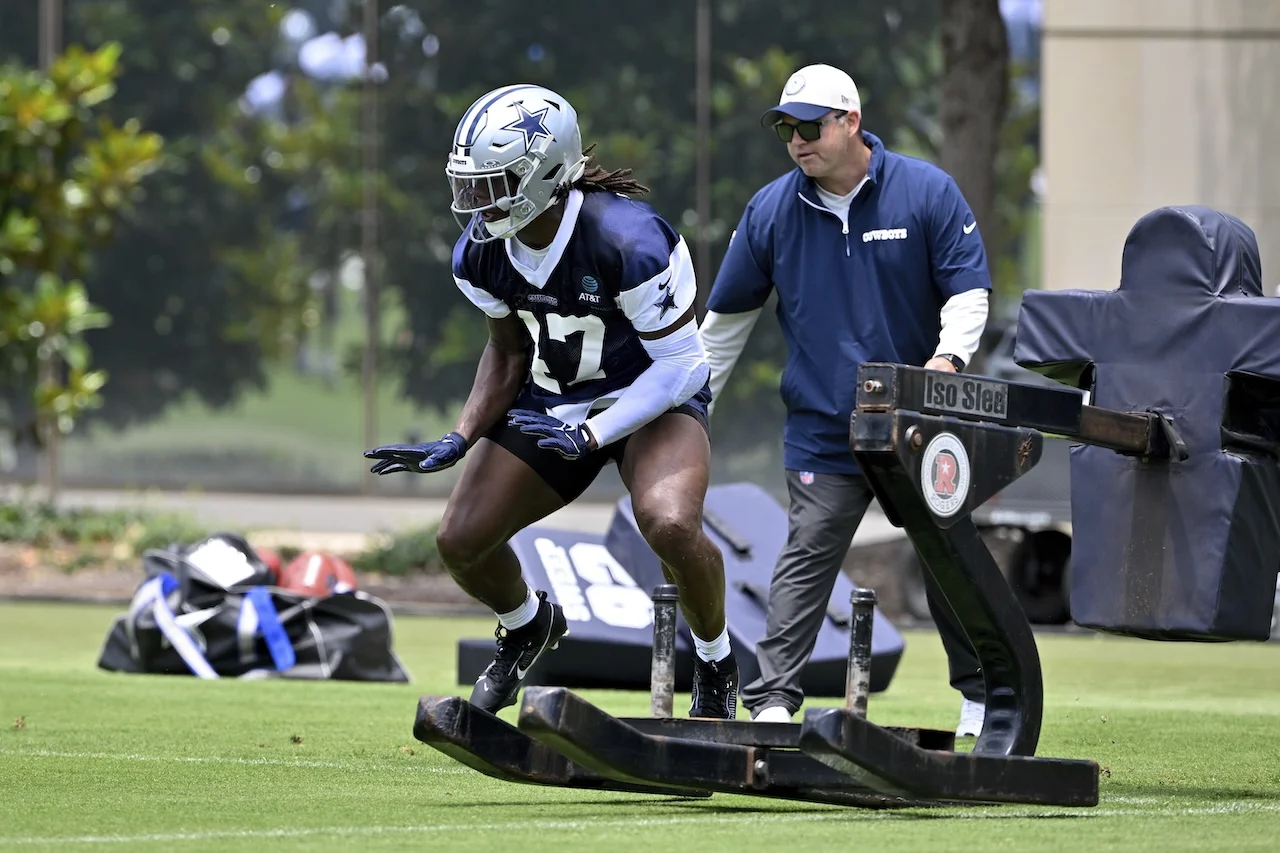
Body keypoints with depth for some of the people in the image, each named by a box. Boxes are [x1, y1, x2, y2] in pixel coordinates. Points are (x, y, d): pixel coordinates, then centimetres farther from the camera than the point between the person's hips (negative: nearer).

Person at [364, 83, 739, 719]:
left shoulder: (629, 240, -31)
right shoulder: (482, 251, -12)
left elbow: (678, 365, -22)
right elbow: (508, 350, 5)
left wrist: (592, 435, -29)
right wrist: (458, 441, -8)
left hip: (653, 396, -6)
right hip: (551, 400, 6)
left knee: (670, 524, -33)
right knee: (460, 542, -3)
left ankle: (715, 666, -4)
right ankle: (528, 626, 33)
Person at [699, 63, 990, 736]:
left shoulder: (927, 191, -5)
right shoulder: (772, 210, 1)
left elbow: (968, 288, -3)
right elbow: (727, 315, 11)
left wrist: (948, 356, -22)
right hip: (823, 427, 0)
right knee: (806, 560, -10)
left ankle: (980, 695, 21)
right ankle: (773, 700, -13)